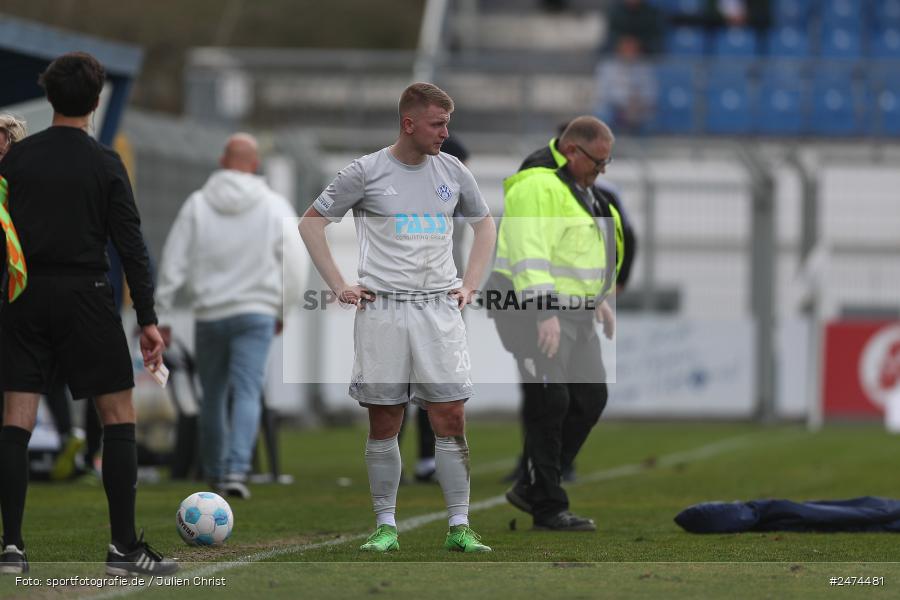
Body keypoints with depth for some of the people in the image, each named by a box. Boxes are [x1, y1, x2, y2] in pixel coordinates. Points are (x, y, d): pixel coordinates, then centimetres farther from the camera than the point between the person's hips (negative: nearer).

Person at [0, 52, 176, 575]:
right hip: (84, 296, -3)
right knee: (120, 415, 4)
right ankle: (125, 547, -1)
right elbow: (131, 244, -6)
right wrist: (148, 320, -3)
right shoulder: (105, 164, -4)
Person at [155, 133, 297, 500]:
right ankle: (236, 470, -22)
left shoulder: (197, 205, 1)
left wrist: (162, 317, 2)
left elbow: (173, 266, -2)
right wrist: (283, 312, 17)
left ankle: (214, 471, 26)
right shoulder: (276, 208, 1)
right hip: (256, 314, -1)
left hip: (209, 315, 1)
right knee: (247, 393, -6)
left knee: (212, 396, 15)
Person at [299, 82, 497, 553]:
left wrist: (470, 284, 13)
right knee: (383, 423, 1)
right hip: (382, 309, -2)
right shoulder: (366, 173, -2)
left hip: (439, 308, 2)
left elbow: (484, 225, 24)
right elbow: (311, 223, 5)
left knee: (450, 419, -4)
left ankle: (459, 527, 0)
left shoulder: (453, 172, 8)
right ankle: (385, 526, 9)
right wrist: (339, 286, -1)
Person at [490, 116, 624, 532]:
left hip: (572, 312, 10)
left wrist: (599, 298, 25)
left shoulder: (579, 187, 17)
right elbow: (530, 254, -24)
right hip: (537, 311, -10)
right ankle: (548, 508, -5)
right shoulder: (538, 186, -17)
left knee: (590, 399, 9)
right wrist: (544, 313, -29)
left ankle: (531, 488, 16)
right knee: (549, 405, -9)